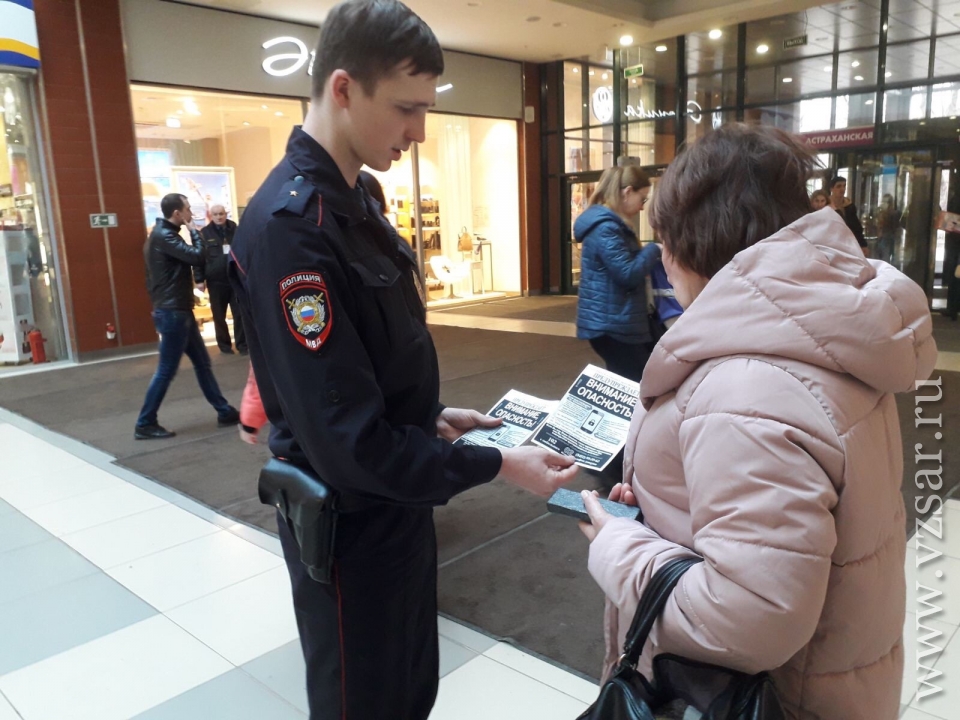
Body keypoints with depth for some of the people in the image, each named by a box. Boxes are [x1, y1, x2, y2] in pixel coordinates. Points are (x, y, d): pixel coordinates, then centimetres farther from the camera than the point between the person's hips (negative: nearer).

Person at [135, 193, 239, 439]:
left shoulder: (164, 234, 16)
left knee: (202, 363, 12)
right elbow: (197, 257, -24)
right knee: (167, 370, -4)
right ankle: (144, 424, 5)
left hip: (179, 310, 10)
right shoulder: (163, 236, -16)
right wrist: (194, 231, -9)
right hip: (172, 312, -10)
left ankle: (225, 412, 18)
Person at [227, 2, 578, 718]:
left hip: (398, 504, 9)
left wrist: (436, 416, 5)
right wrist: (495, 465, -22)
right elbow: (347, 439, -28)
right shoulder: (290, 224, -26)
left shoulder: (354, 201, 5)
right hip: (350, 524, -8)